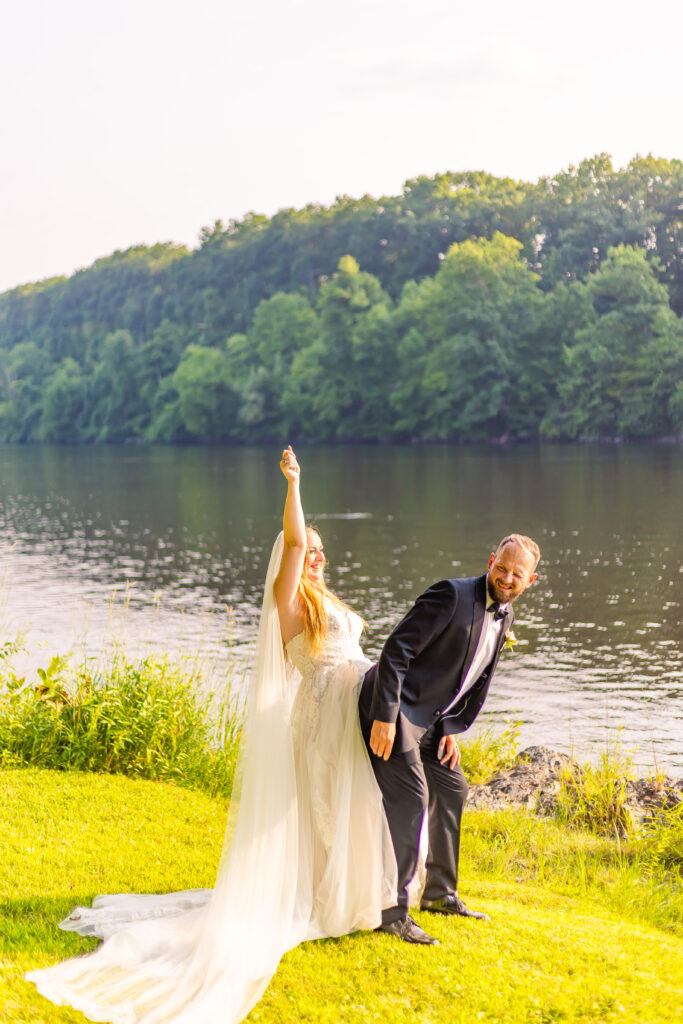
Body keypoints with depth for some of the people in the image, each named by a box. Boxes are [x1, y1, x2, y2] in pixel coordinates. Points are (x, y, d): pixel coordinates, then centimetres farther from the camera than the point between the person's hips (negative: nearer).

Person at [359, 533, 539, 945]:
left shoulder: (505, 616, 7)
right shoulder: (453, 595, -20)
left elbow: (477, 679, 16)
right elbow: (395, 650, -22)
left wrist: (453, 729, 7)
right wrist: (385, 717, -24)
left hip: (430, 718, 9)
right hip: (394, 710, -9)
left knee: (452, 790, 15)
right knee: (410, 798, -15)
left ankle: (440, 894, 30)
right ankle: (392, 911, -10)